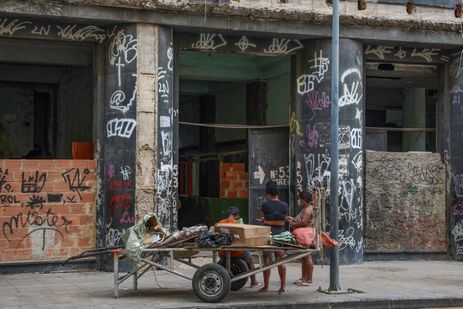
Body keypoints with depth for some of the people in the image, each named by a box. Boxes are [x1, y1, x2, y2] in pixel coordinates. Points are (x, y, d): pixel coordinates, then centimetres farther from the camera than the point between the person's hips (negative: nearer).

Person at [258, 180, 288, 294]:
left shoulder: (265, 205, -10)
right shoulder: (284, 205, 0)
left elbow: (263, 214, 4)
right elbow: (284, 219, 10)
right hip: (280, 233, 3)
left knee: (267, 259, 4)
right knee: (281, 260, 9)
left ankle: (266, 286, 7)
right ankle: (283, 286, 10)